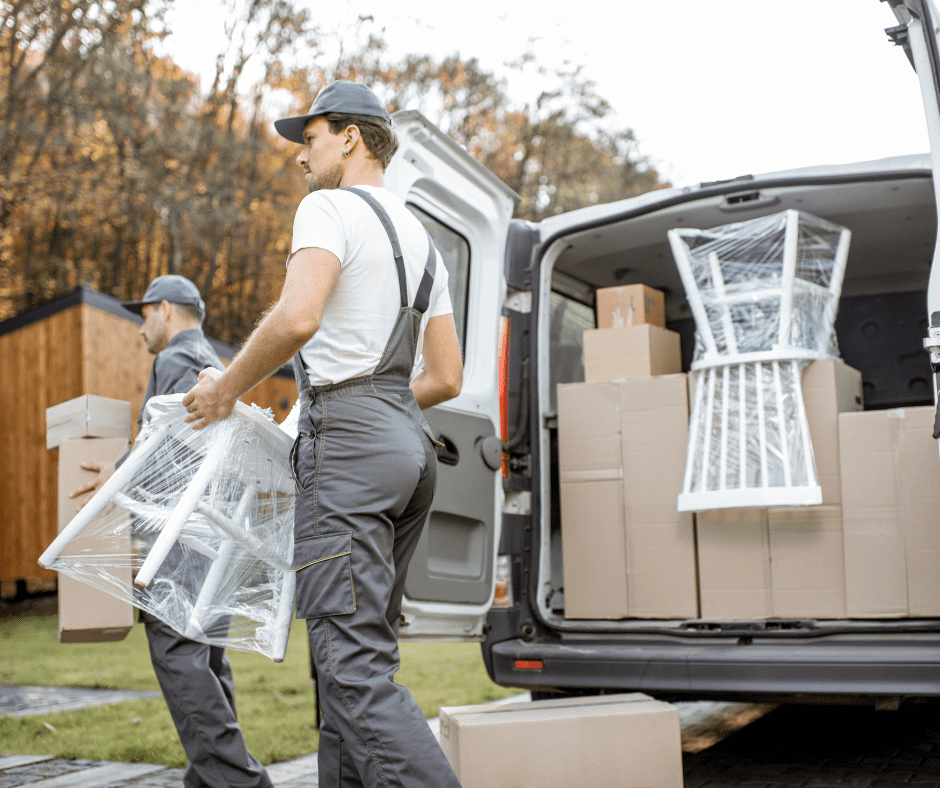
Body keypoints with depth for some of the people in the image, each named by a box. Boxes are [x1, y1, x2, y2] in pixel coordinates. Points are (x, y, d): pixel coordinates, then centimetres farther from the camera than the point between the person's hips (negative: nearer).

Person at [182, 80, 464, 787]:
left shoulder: (330, 207, -2)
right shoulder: (421, 238, 24)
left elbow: (297, 318, -20)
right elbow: (446, 379, 22)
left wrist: (228, 387, -6)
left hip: (347, 442, -9)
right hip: (411, 442, 9)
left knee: (354, 664, -13)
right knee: (361, 654, 11)